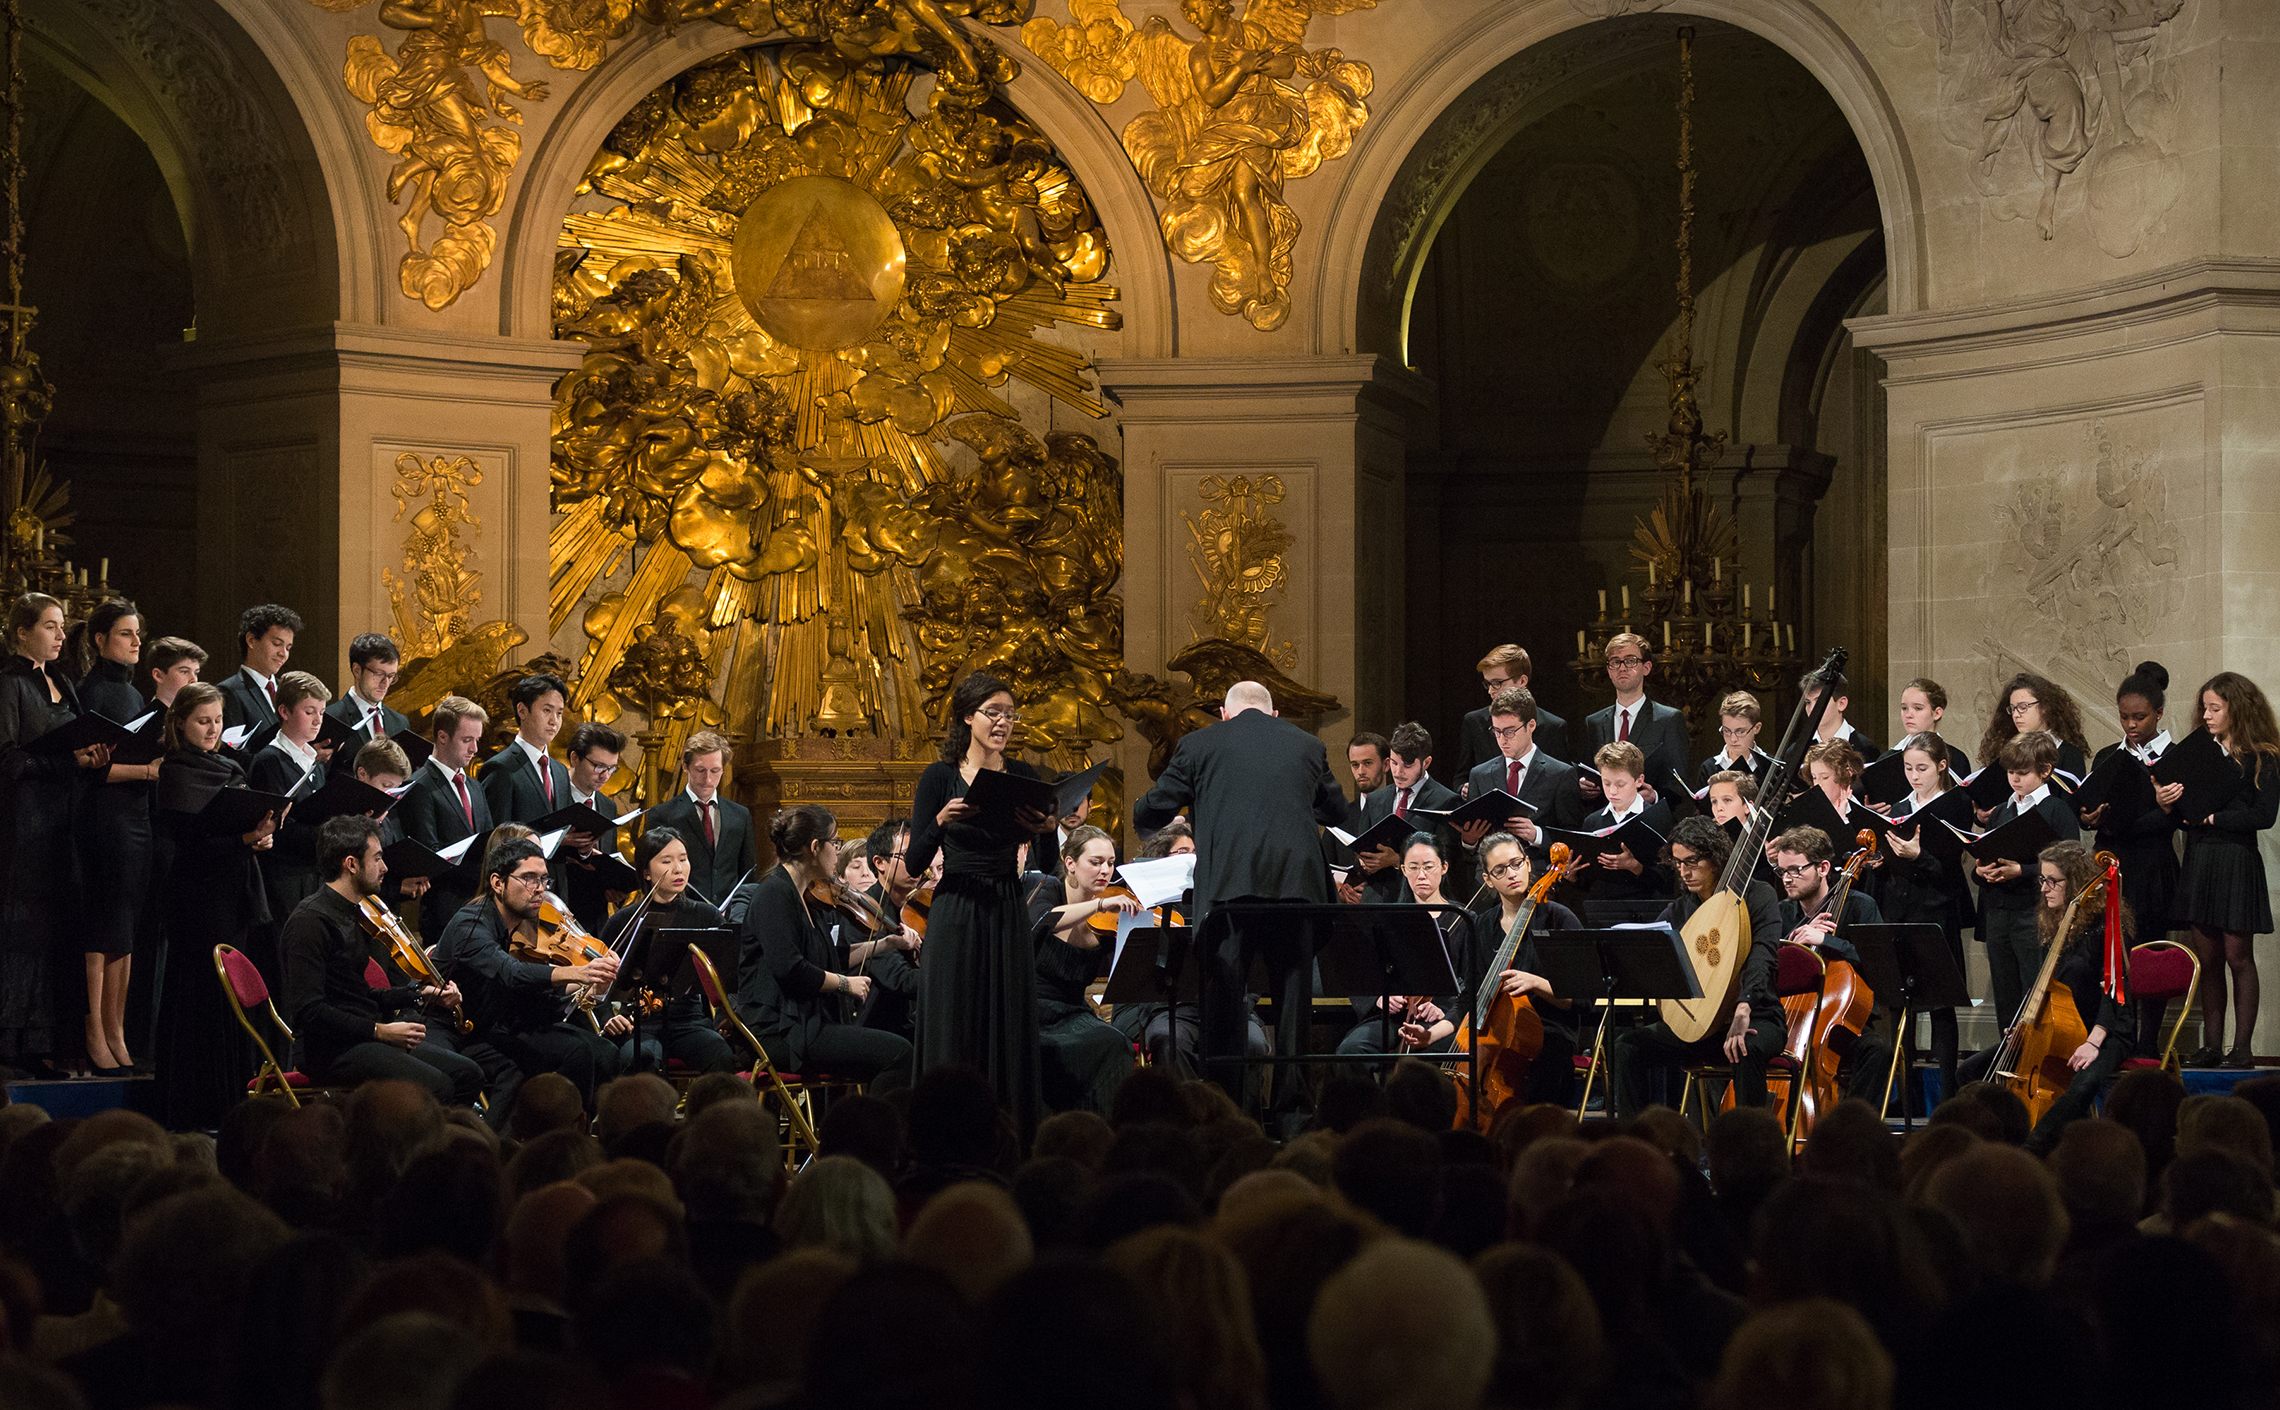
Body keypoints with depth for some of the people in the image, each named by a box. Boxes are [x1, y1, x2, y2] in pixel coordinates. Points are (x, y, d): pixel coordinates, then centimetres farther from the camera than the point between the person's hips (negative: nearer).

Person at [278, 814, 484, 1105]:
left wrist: (420, 994, 13)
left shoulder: (351, 916, 17)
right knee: (435, 1087, -26)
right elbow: (307, 1010, -23)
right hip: (330, 1050, -10)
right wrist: (379, 1030, -24)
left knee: (468, 1075, -2)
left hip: (363, 1038, 10)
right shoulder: (310, 922, -16)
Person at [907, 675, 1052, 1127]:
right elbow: (915, 863, -5)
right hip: (956, 915, -3)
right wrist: (941, 821, -22)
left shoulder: (1023, 777, 7)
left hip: (1008, 917, 3)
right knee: (955, 1034, -2)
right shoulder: (940, 777, -2)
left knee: (1009, 1032, 3)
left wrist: (1042, 830, -15)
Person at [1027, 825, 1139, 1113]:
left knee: (1112, 1045, -28)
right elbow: (1040, 921, -28)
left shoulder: (1109, 922, 4)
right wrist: (1100, 904, -34)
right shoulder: (1050, 890, -3)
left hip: (1072, 1014, 3)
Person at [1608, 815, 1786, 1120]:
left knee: (1747, 1049, -40)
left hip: (1756, 1018, -4)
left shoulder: (1757, 896, -3)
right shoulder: (1677, 911, 11)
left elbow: (1762, 956, -19)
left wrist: (1744, 1007, -36)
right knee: (1623, 1046, -17)